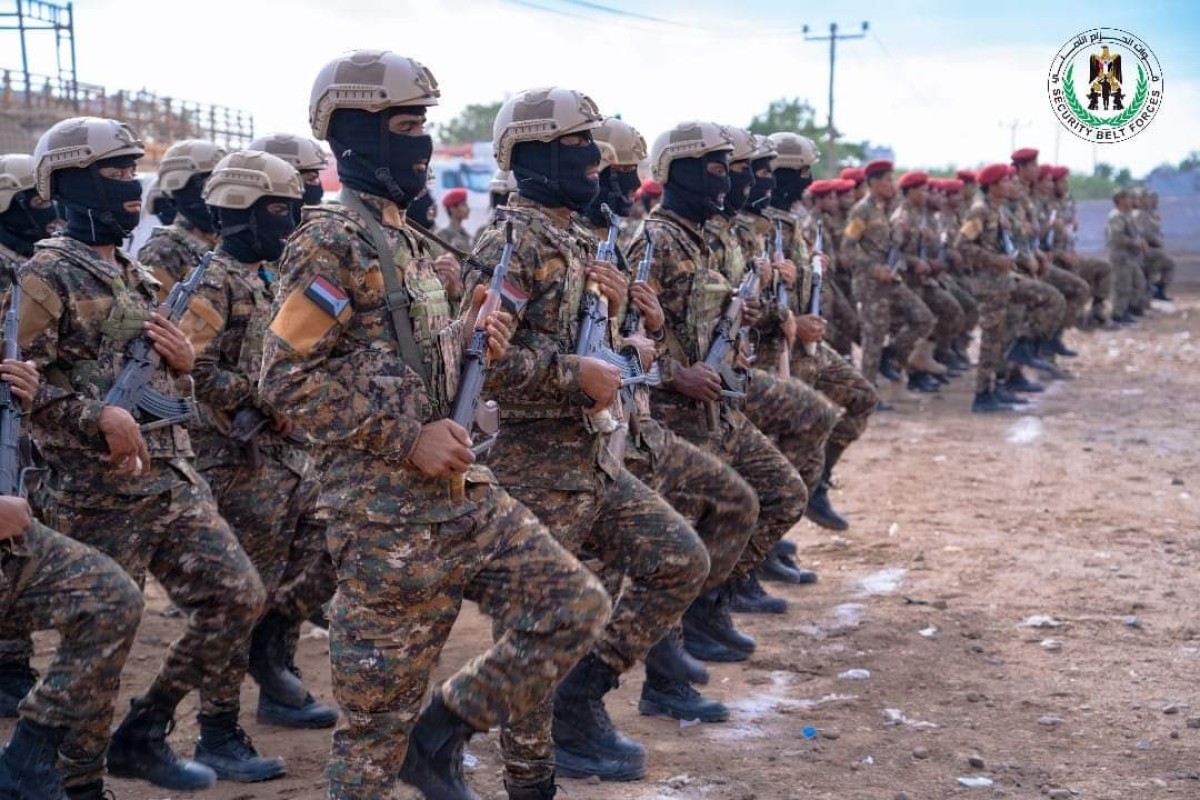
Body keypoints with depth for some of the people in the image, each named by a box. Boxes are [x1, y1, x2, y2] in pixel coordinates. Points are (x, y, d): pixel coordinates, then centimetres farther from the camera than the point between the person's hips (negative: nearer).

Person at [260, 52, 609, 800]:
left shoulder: (405, 239, 15)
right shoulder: (332, 239, -13)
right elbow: (285, 379, -18)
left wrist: (472, 341, 3)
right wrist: (409, 438, -19)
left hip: (463, 494, 8)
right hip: (387, 513, -8)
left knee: (577, 606, 4)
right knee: (379, 706, 2)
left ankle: (441, 733, 15)